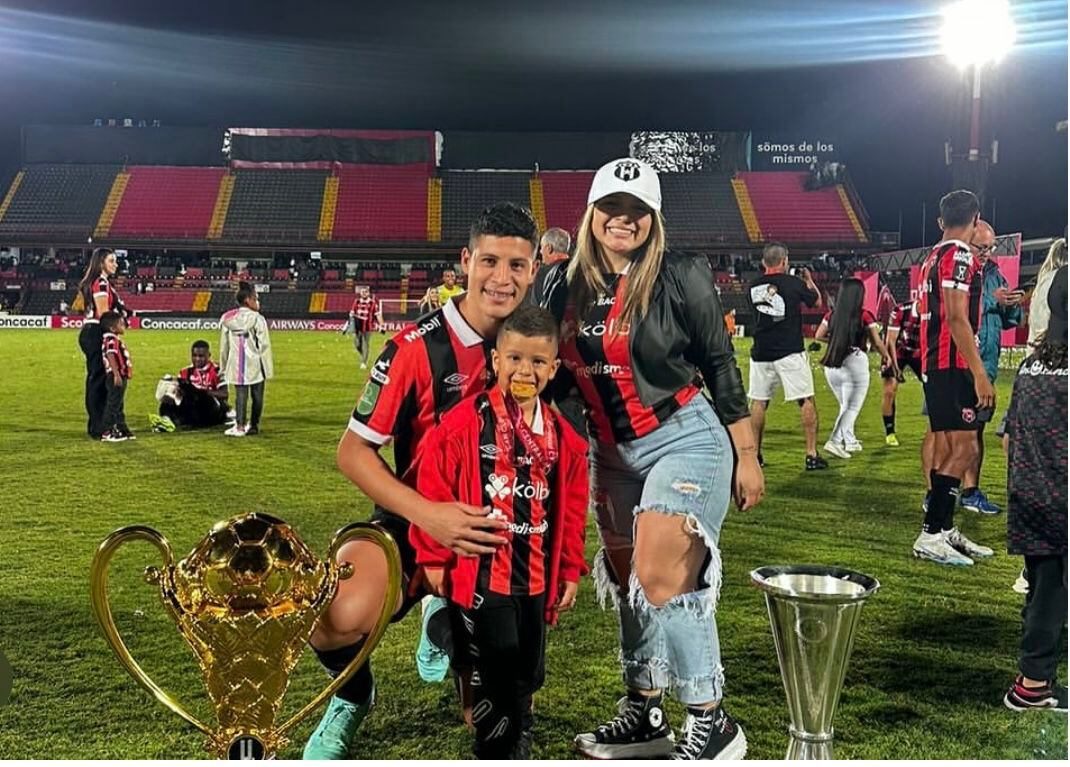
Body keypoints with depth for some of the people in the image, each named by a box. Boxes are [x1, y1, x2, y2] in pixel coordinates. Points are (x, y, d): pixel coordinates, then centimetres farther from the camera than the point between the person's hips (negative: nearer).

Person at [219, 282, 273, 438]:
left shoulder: (227, 319, 3)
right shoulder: (257, 319, -10)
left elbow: (224, 346, 9)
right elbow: (264, 345, -9)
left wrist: (224, 365, 18)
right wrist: (268, 368, -4)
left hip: (236, 364, 3)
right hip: (255, 364, -3)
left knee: (240, 395, 5)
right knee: (257, 395, 9)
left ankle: (239, 426, -2)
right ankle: (254, 425, 15)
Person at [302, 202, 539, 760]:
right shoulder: (417, 347, -17)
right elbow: (353, 451, -14)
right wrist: (426, 514, -28)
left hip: (493, 534, 4)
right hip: (416, 522, -3)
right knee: (341, 616, -36)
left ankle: (444, 621, 39)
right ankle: (352, 697, 5)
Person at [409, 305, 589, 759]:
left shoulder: (563, 437, 5)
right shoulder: (466, 422, -11)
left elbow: (572, 510, 12)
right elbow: (433, 491, -9)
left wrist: (570, 570, 13)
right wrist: (434, 559, -6)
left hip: (536, 577, 5)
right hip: (480, 575, -5)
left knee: (528, 674, 16)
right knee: (498, 674, -3)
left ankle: (519, 748, 35)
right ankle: (497, 753, 16)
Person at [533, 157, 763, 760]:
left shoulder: (680, 277, -10)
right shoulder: (565, 282, 4)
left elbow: (720, 366, -5)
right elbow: (554, 371, 13)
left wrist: (747, 455, -4)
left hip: (685, 442, -6)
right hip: (611, 452, 6)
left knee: (661, 581, -13)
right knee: (626, 582, 12)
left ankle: (713, 723, 3)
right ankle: (644, 715, 27)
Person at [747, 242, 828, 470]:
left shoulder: (753, 287, 4)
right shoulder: (794, 283, -5)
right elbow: (817, 301, 12)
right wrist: (809, 279, 29)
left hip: (761, 354, 4)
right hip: (790, 352, -3)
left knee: (758, 402, 11)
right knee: (807, 401, 3)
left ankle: (754, 454, 14)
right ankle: (811, 455, 1)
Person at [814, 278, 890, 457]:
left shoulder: (832, 315, 5)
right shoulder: (865, 316, -5)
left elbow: (818, 336, 8)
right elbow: (877, 342, -4)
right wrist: (886, 356, 14)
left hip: (831, 366, 5)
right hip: (855, 362, -5)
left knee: (846, 406, 21)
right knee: (852, 408, 1)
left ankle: (849, 441, 26)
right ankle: (834, 442, -13)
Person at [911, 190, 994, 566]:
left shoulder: (934, 256, 17)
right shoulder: (960, 255, -11)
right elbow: (957, 318, -19)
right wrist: (980, 374, -21)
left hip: (934, 363, 10)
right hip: (954, 366, -10)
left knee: (947, 448, 12)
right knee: (964, 448, -9)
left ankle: (945, 529, 18)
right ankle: (930, 535, -10)